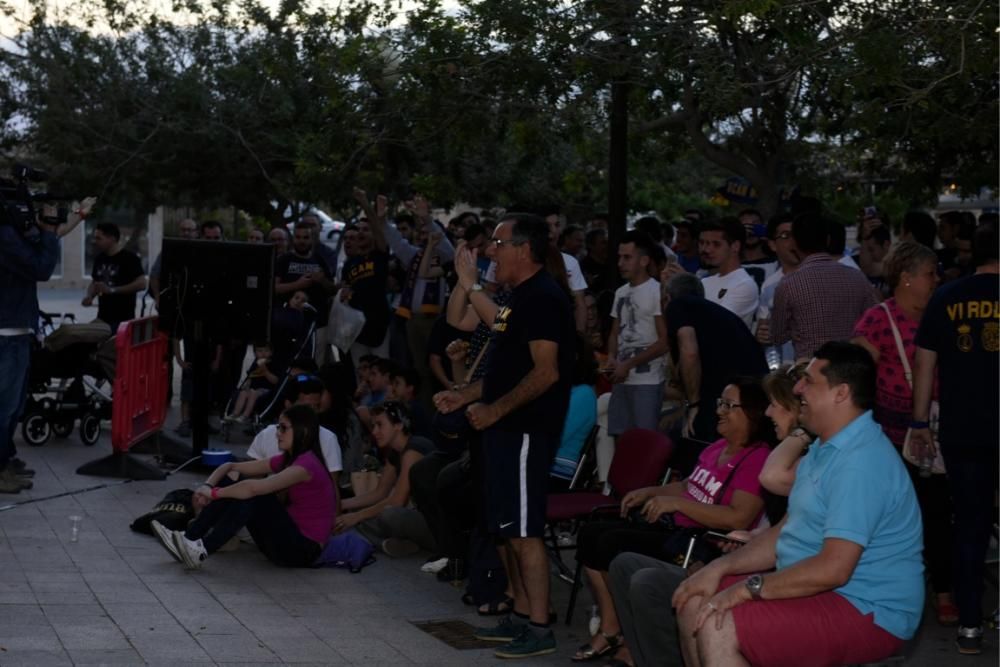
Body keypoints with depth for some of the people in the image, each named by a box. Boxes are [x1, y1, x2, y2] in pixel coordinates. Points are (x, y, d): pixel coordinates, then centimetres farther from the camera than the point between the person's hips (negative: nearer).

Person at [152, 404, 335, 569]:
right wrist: (208, 485, -9)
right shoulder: (286, 460, 11)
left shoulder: (306, 464, -18)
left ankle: (202, 551, -23)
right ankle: (189, 538, -6)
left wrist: (214, 493, -17)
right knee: (234, 479, 1)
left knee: (251, 493, -25)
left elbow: (253, 488, -30)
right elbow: (231, 466, 10)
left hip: (303, 549, -9)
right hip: (288, 538, 9)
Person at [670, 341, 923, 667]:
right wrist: (720, 567, 3)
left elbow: (833, 569, -28)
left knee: (718, 630, -24)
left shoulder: (861, 461, -23)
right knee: (695, 605, 7)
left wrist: (747, 588, -20)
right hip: (815, 590, 11)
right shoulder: (826, 448, 15)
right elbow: (786, 531, 16)